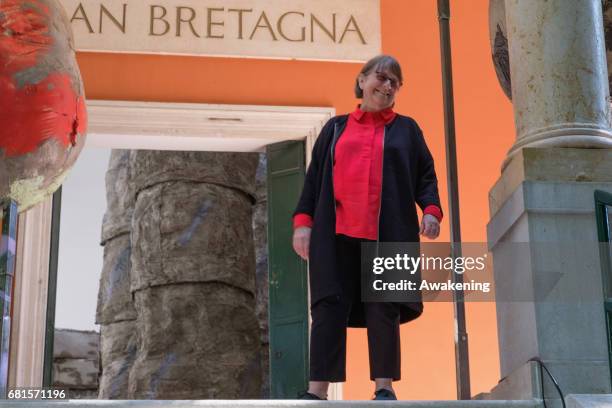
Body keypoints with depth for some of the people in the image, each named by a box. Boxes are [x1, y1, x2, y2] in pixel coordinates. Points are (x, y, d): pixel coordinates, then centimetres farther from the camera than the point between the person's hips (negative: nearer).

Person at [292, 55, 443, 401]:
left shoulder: (407, 129, 17)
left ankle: (384, 386, 3)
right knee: (329, 306, -5)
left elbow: (426, 176, 11)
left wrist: (431, 210, -8)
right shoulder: (335, 128, 19)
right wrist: (303, 220, 3)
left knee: (383, 307, -4)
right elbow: (314, 177, 15)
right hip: (336, 232, 1)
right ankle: (318, 388, -5)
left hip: (388, 232, -1)